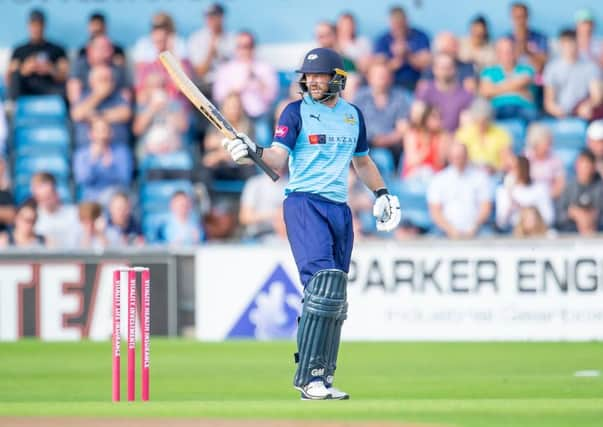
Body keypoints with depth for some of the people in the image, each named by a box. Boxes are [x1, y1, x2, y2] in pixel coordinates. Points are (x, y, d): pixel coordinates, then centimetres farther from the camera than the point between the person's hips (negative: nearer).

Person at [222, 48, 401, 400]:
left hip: (340, 208, 6)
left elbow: (362, 160, 31)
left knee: (335, 300, 5)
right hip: (304, 202, -6)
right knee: (323, 279, -22)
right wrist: (254, 153, -30)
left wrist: (382, 193, 24)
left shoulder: (353, 115, 16)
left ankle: (322, 378, 12)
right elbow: (279, 157, -11)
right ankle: (310, 378, -23)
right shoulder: (296, 112, 1)